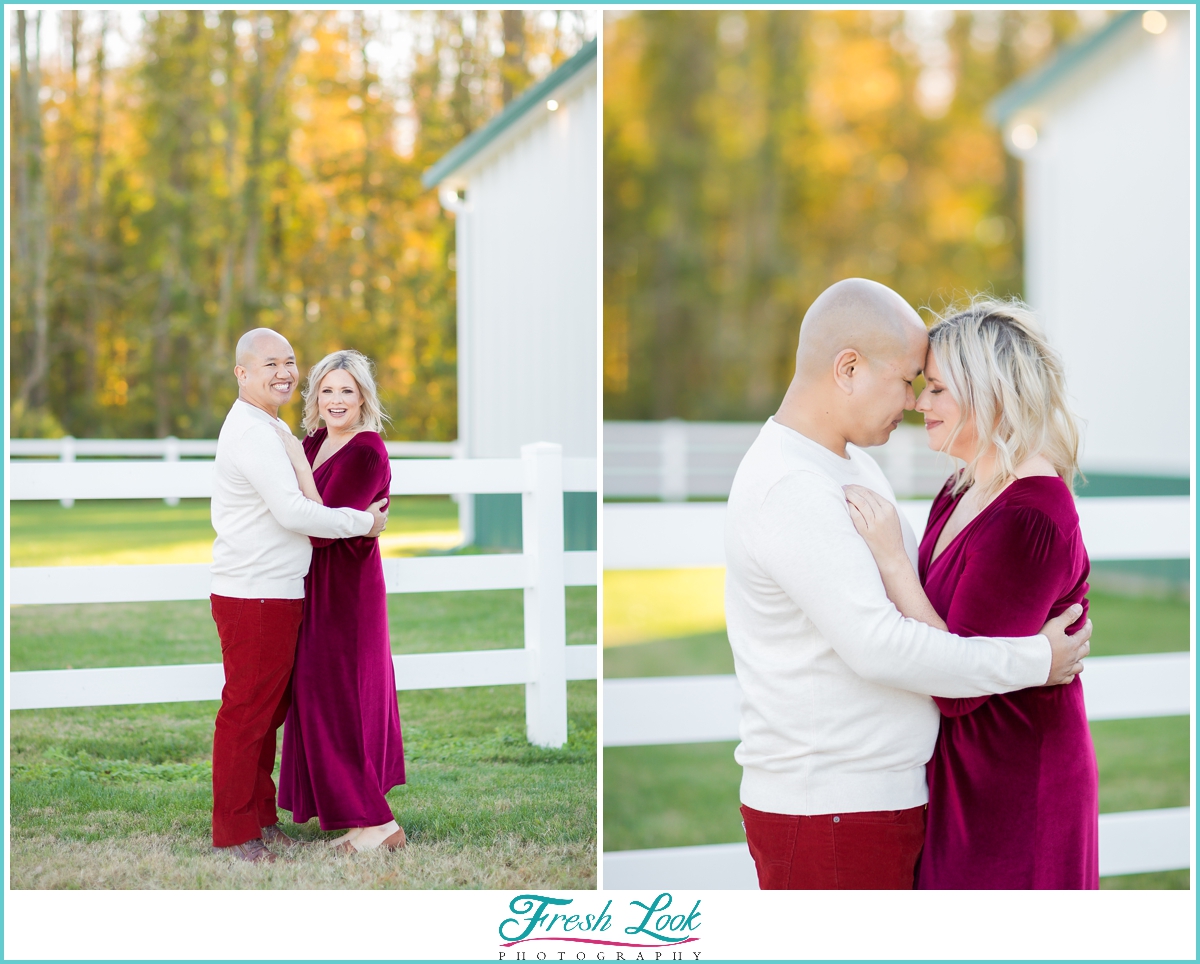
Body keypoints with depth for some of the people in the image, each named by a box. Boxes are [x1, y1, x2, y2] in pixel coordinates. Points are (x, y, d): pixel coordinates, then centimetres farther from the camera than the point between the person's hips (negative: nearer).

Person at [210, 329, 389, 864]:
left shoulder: (271, 429, 20)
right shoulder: (251, 432, -15)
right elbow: (292, 511, -21)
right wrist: (363, 522, -11)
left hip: (278, 594, 10)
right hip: (252, 595, -10)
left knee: (270, 707, 16)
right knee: (246, 713, -2)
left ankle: (261, 815, 26)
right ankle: (234, 832, 6)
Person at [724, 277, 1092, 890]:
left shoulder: (853, 466, 13)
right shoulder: (789, 490, -20)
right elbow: (878, 646, -25)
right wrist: (1035, 660, -16)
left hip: (880, 793, 10)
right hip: (825, 810, -10)